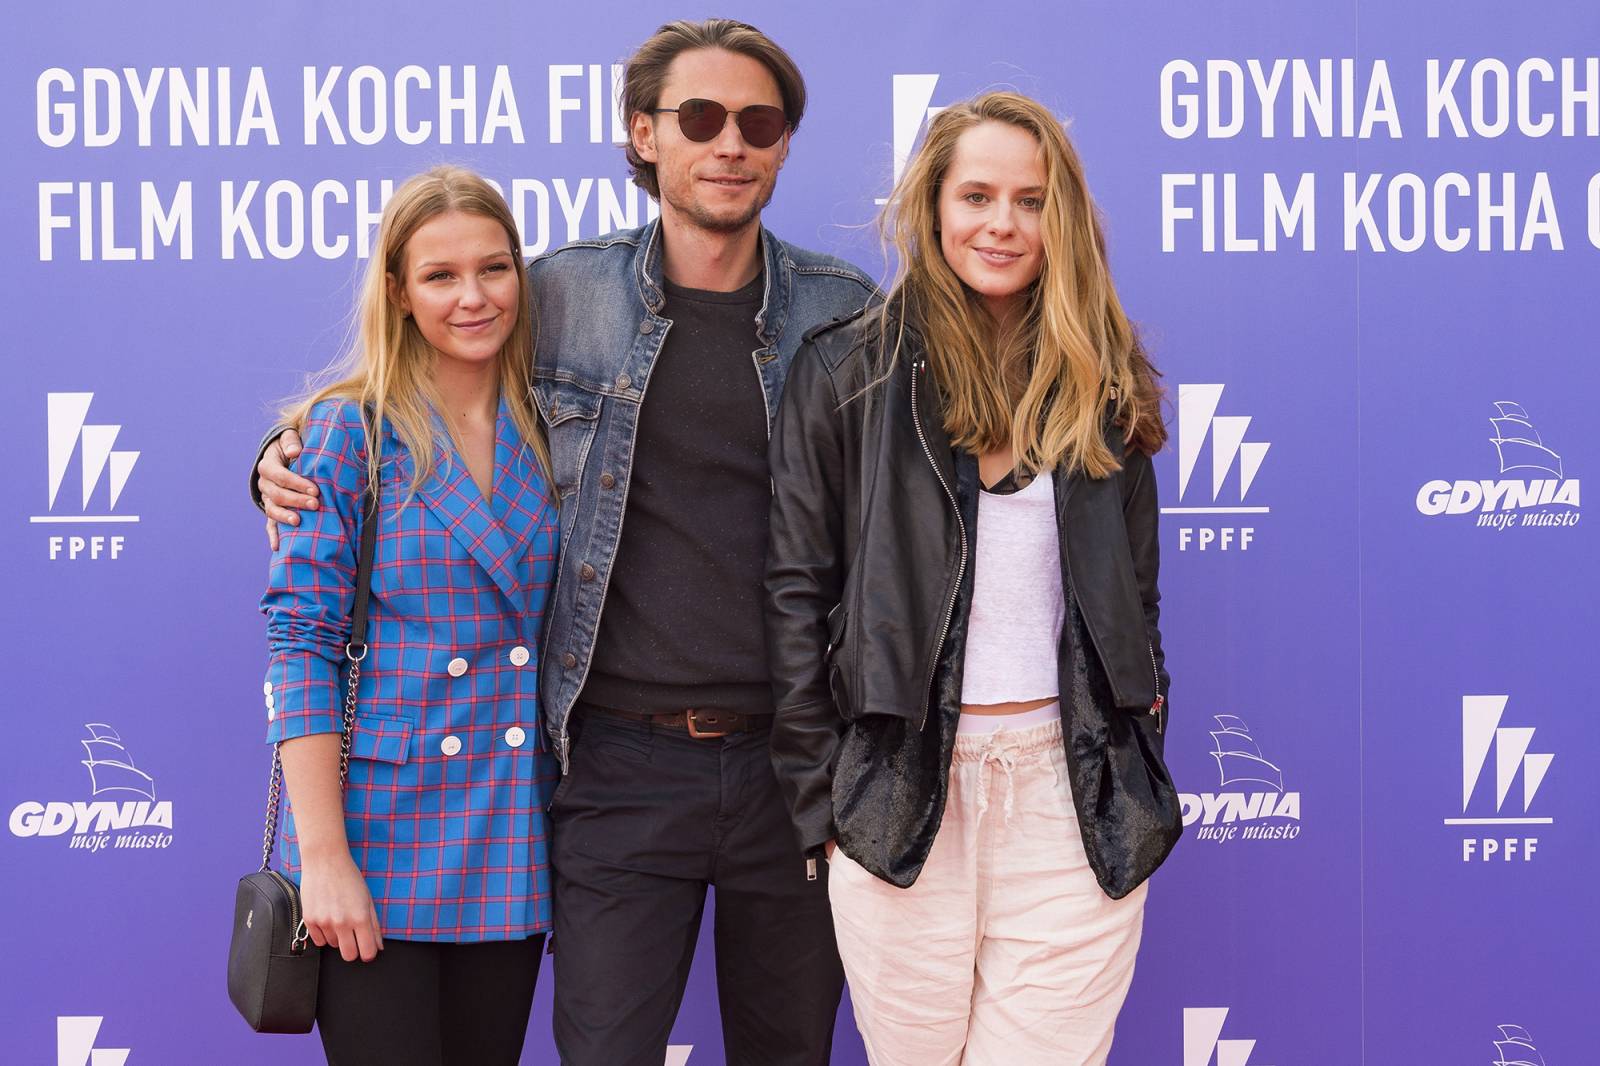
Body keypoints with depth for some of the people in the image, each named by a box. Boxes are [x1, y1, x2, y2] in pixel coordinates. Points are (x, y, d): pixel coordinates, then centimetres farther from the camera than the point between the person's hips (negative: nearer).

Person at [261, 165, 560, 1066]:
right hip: (379, 839, -4)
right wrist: (323, 854, -15)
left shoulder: (549, 434, 8)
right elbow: (302, 642, -9)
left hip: (512, 849, 4)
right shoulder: (352, 432, -4)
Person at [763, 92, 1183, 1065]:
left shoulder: (1106, 385, 9)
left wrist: (1141, 783, 9)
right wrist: (823, 799, -3)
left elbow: (1134, 594, 15)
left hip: (1072, 795, 2)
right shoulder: (850, 371, 1)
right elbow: (798, 590, 1)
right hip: (902, 791, -1)